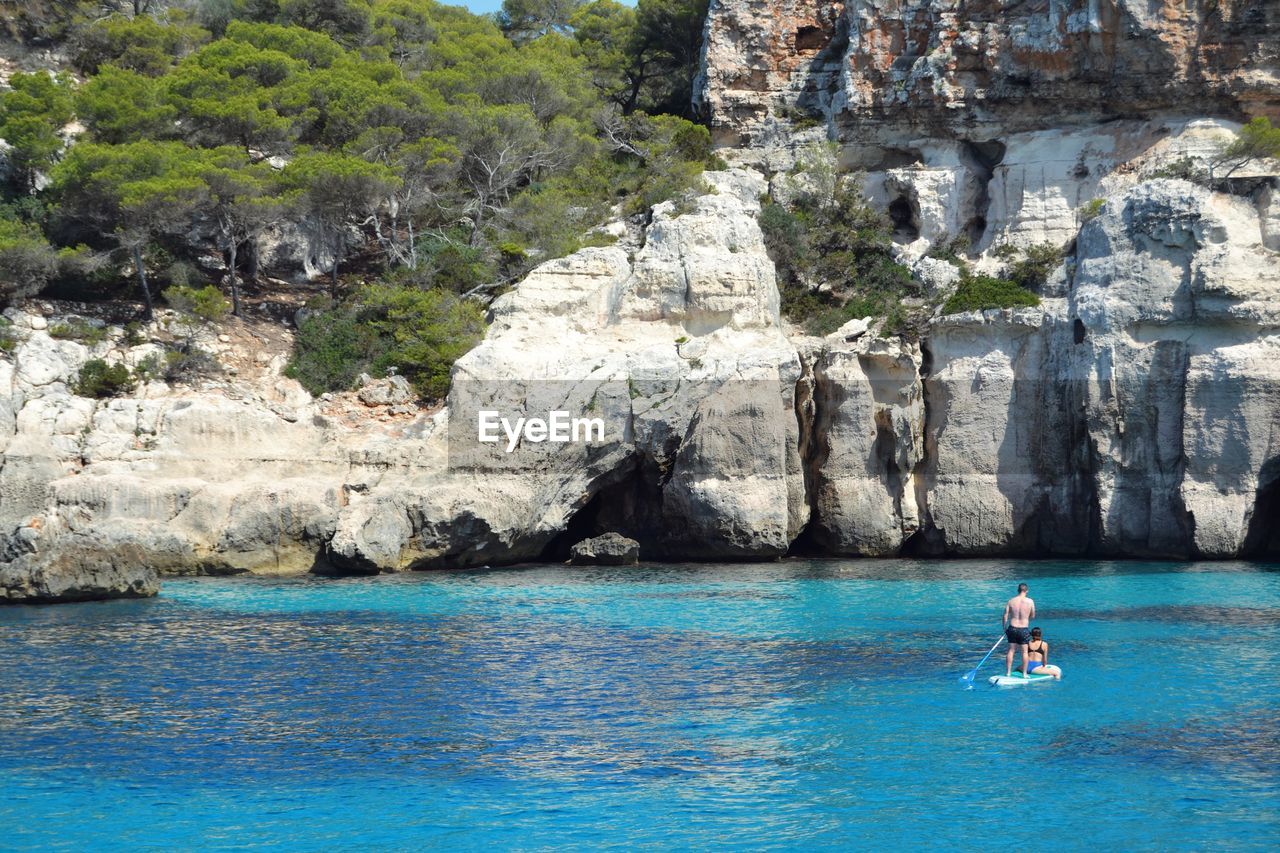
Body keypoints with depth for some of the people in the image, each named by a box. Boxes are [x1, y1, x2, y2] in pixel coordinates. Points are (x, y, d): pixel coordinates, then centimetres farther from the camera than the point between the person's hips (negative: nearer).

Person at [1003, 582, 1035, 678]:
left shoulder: (1010, 601, -3)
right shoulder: (1030, 602, -7)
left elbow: (1005, 617, -2)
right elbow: (1032, 616, 3)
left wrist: (1004, 629, 10)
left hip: (1012, 628, 2)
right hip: (1024, 630, -2)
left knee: (1010, 651, 11)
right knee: (1024, 651, 8)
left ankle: (1008, 672, 13)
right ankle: (1024, 674, 12)